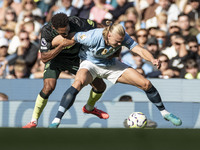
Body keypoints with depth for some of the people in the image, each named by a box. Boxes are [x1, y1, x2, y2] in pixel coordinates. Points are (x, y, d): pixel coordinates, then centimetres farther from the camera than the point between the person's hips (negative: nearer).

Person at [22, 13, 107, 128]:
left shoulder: (76, 22, -31)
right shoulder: (47, 31, -32)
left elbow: (94, 25, -8)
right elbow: (44, 58, -33)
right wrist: (61, 46, -42)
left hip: (76, 59, 3)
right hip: (55, 58, -3)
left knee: (100, 86, 3)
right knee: (49, 87, -28)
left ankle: (90, 107, 38)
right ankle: (34, 121, -11)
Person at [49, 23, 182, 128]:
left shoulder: (123, 37, -26)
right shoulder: (92, 37, -36)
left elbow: (140, 50, -33)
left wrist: (152, 59, -53)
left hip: (111, 65, 4)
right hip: (90, 64, -4)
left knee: (146, 84, -4)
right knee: (78, 83, -40)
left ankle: (164, 112, 21)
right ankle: (56, 120, -35)